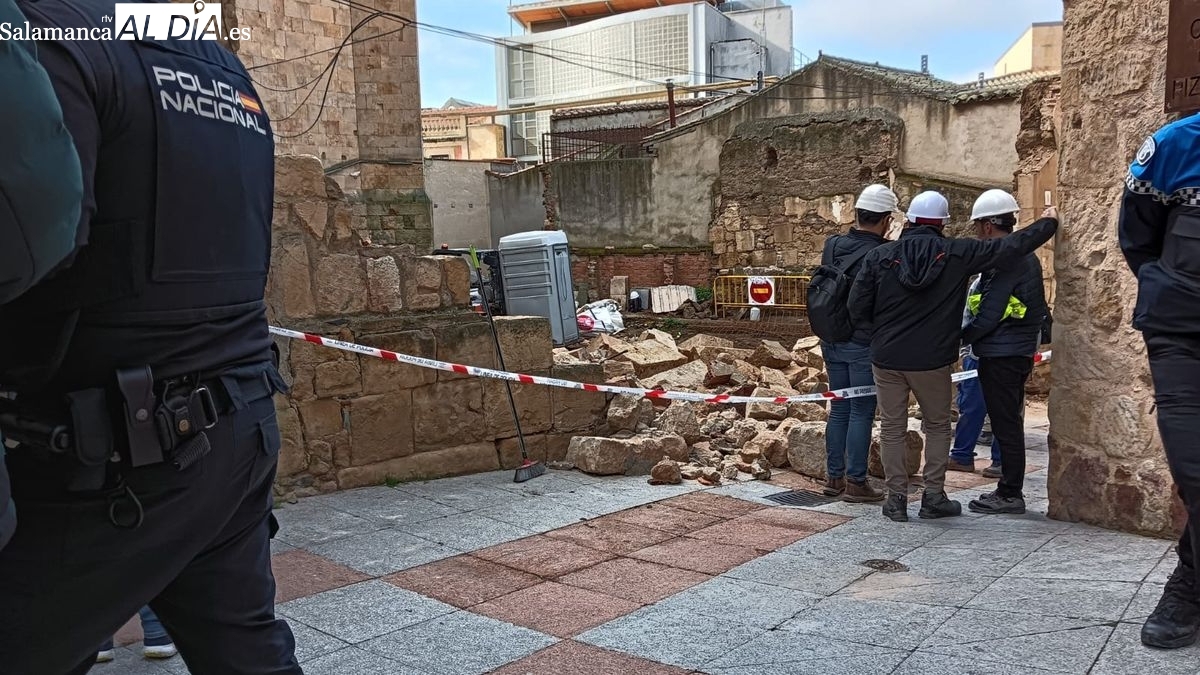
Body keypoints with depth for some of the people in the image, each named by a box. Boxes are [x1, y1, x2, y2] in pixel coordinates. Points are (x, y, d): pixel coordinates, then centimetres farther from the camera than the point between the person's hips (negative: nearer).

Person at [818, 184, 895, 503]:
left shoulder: (832, 246, 3)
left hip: (832, 340, 6)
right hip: (865, 344, -6)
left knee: (839, 409, 14)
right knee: (862, 413, 1)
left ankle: (834, 476, 19)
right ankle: (856, 482, 5)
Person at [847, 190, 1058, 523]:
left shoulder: (880, 256, -5)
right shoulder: (957, 254, -7)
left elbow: (857, 307, -4)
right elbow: (1009, 247, 0)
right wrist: (1048, 223, 17)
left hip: (886, 358, 1)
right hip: (932, 360, -1)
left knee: (892, 428, 10)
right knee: (937, 426, 16)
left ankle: (896, 498, 13)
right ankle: (934, 496, 17)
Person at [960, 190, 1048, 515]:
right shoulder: (1027, 255, 13)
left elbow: (989, 315, -22)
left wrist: (960, 338, -9)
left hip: (1001, 355, -10)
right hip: (1020, 351, 10)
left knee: (1005, 424, -3)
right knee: (1010, 423, 15)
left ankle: (1009, 494, 5)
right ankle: (1010, 491, 23)